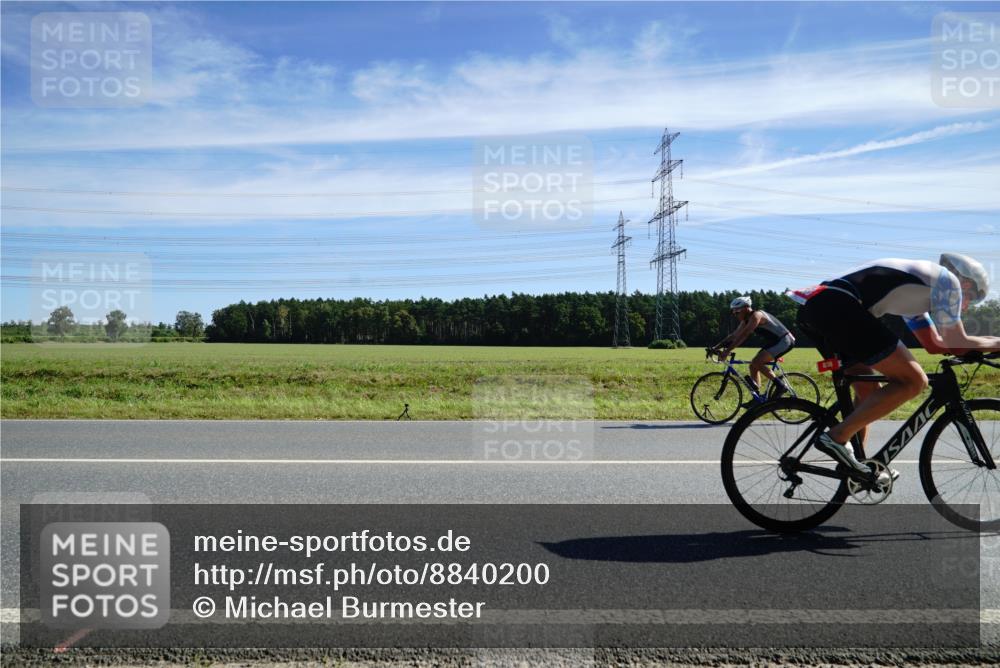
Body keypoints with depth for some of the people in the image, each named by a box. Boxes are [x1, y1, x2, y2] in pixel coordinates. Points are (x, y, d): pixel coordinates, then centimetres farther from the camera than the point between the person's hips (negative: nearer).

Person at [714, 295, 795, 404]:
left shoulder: (756, 315, -20)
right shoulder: (746, 320, 8)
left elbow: (743, 336, -29)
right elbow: (734, 336, 9)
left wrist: (727, 351, -33)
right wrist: (716, 347, 2)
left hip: (784, 341, -10)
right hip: (774, 342, 10)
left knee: (756, 362, -22)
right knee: (753, 365, 6)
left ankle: (780, 385, -12)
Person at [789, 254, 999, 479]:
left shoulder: (914, 291, 37)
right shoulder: (947, 278, 11)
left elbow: (934, 343, 40)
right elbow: (955, 341, 7)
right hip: (838, 306, -10)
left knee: (869, 391, 23)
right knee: (912, 380, -6)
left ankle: (853, 466, 27)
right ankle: (836, 437, -8)